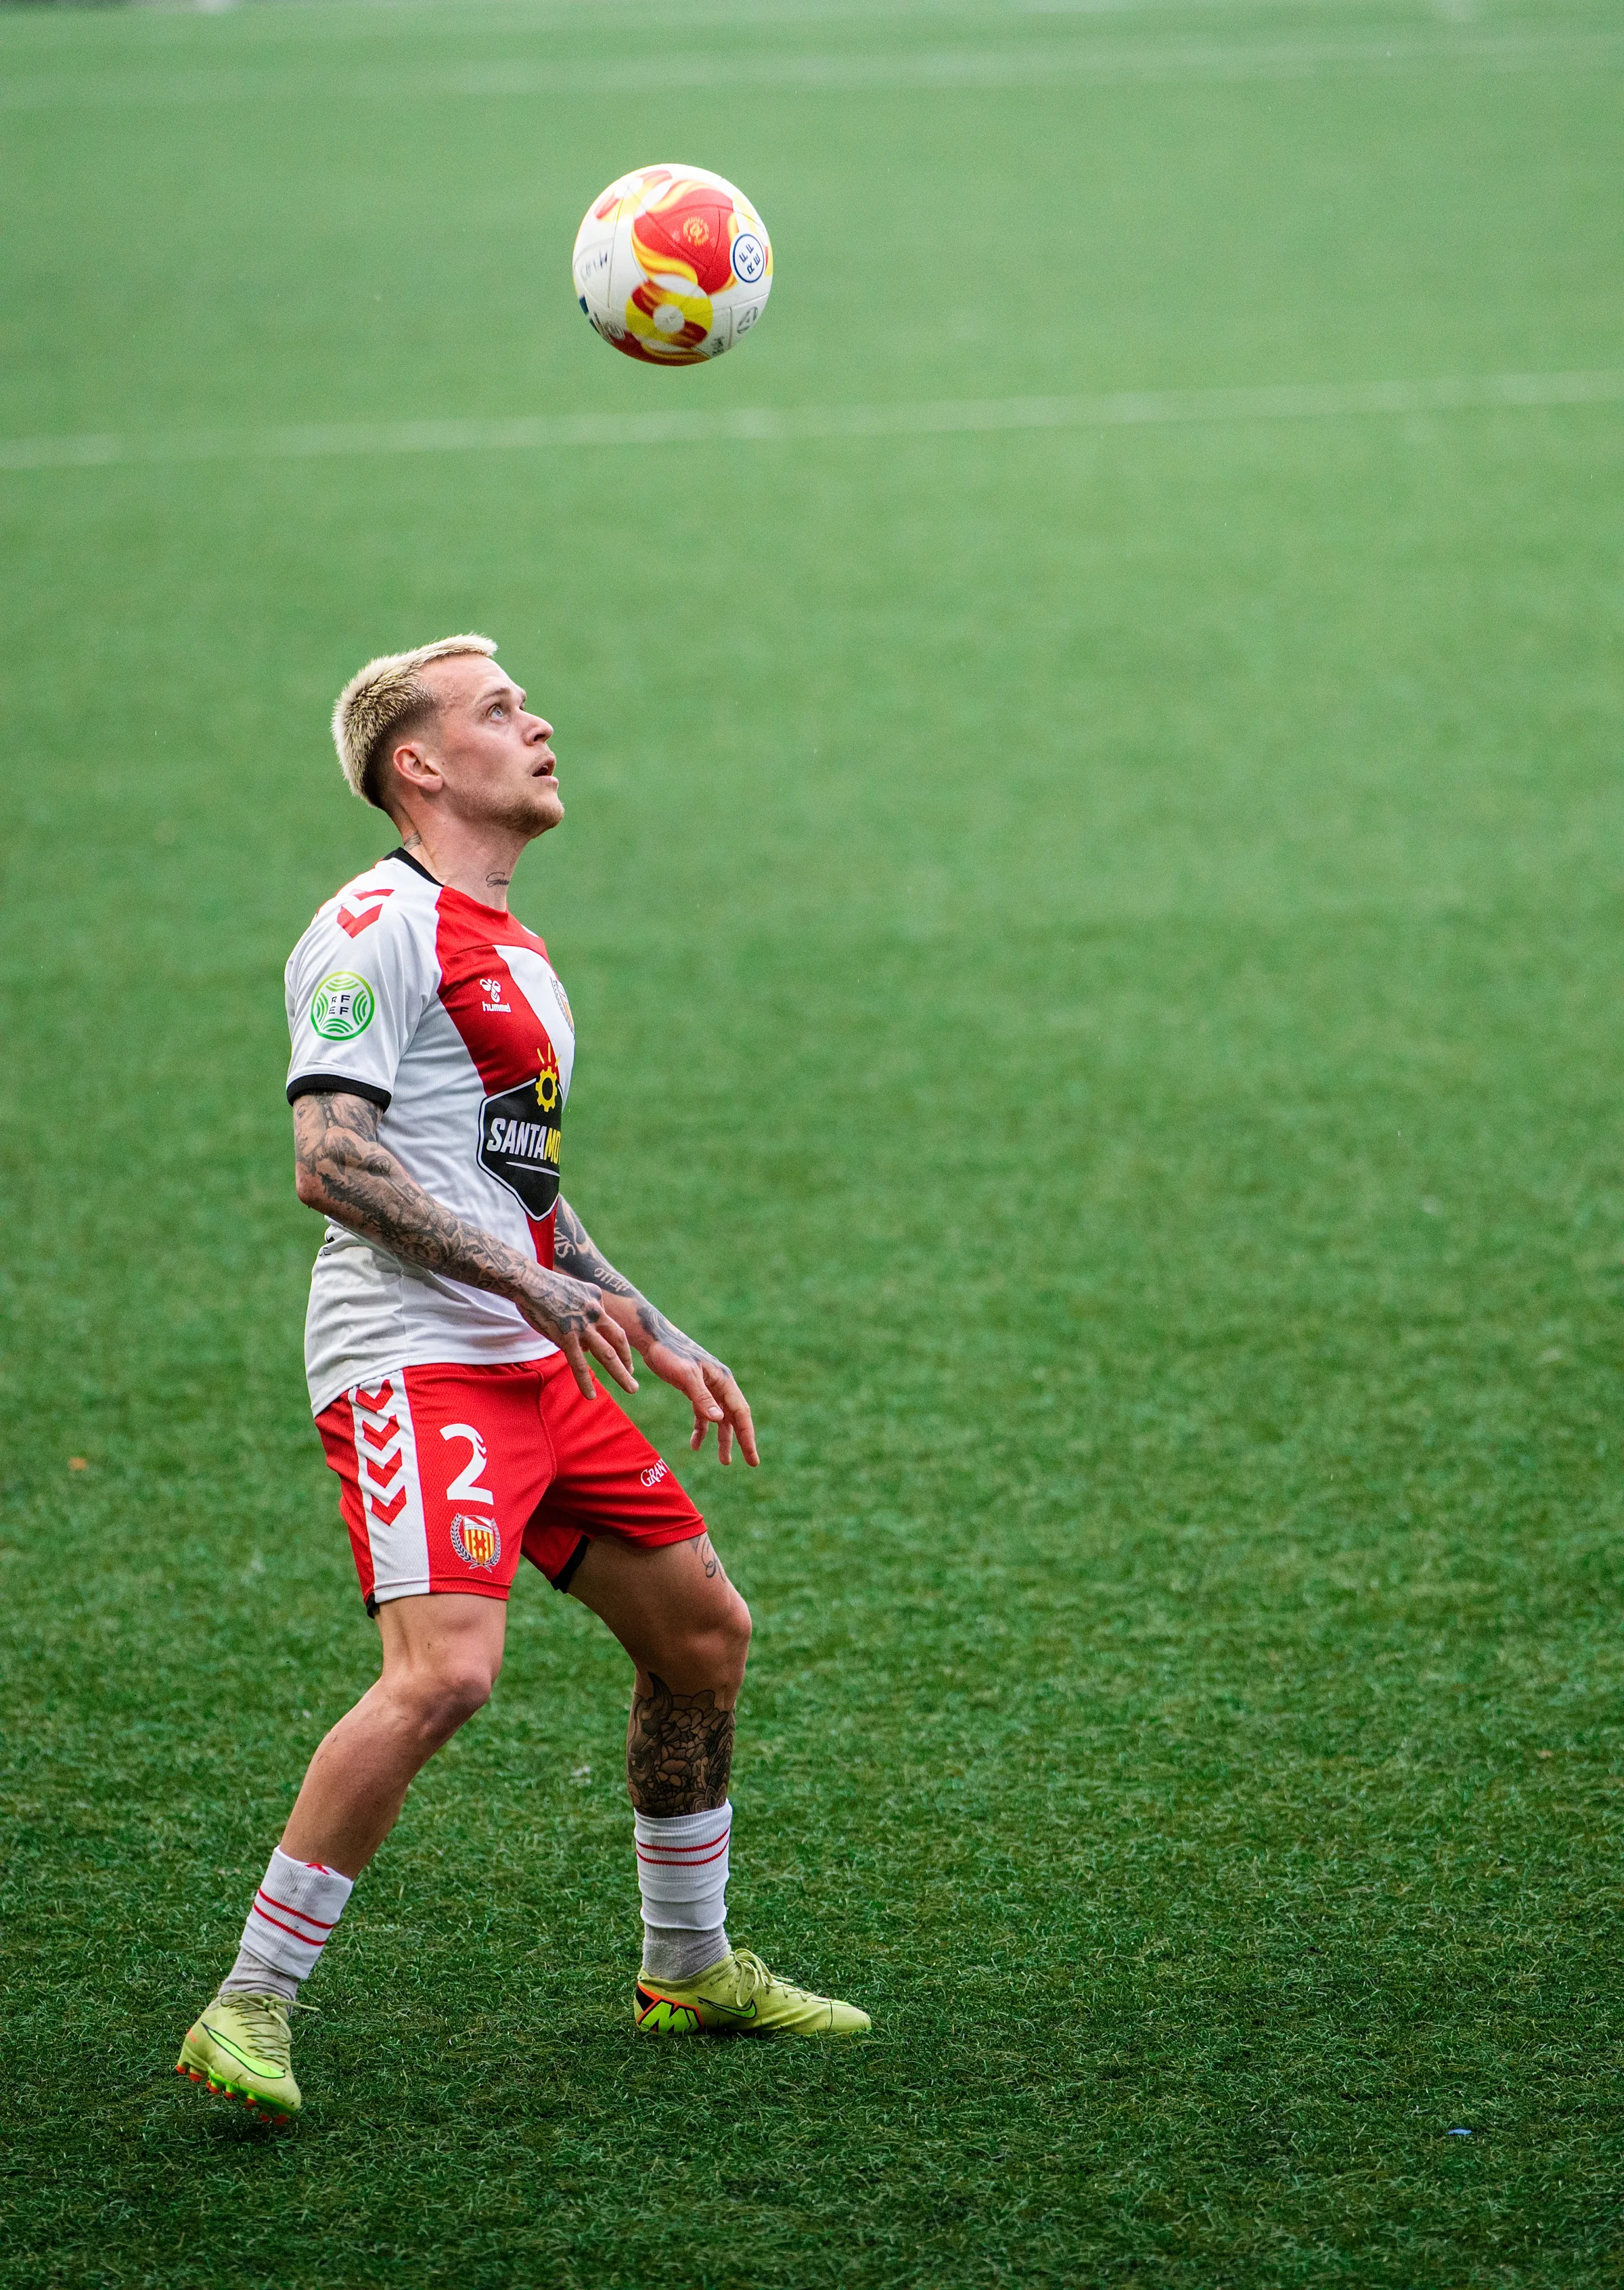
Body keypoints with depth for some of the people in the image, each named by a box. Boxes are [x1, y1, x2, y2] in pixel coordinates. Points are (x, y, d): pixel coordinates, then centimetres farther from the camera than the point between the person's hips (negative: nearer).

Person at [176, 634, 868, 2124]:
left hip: (531, 1367, 10)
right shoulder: (377, 928, -9)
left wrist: (655, 1338, 26)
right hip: (411, 1364, -10)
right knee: (446, 1670, -25)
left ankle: (690, 1969, 31)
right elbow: (331, 1161, -18)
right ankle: (248, 2013, -17)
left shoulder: (515, 952, 21)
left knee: (703, 1630, 13)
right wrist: (536, 1281, -19)